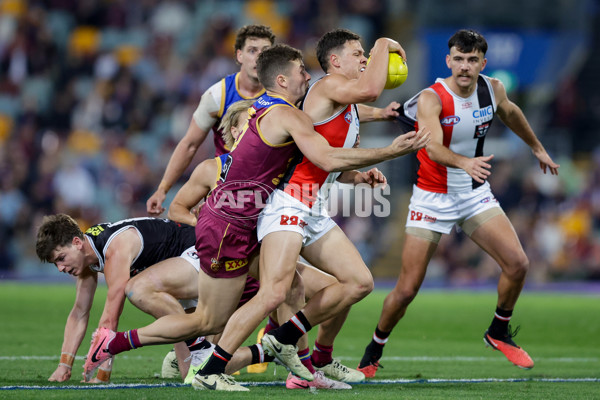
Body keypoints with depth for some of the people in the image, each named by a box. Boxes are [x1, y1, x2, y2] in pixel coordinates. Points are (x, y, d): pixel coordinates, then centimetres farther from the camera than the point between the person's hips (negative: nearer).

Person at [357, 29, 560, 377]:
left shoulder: (493, 89, -4)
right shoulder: (431, 99, -21)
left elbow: (511, 113, 20)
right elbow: (434, 148, -37)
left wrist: (537, 147, 33)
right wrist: (465, 162, -57)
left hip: (476, 193, 4)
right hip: (433, 197, -4)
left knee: (518, 263, -12)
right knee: (407, 288, -7)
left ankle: (499, 332, 14)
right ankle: (373, 353, 16)